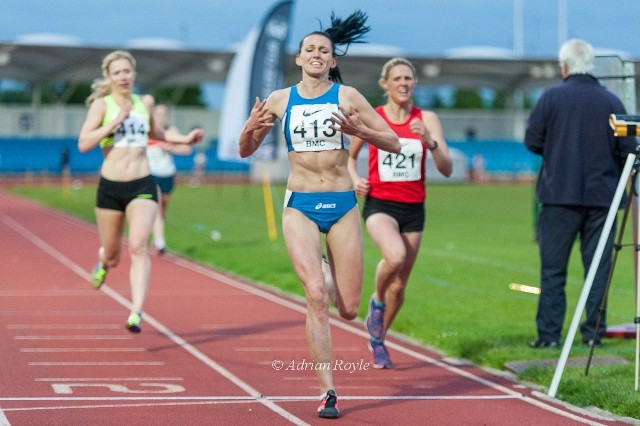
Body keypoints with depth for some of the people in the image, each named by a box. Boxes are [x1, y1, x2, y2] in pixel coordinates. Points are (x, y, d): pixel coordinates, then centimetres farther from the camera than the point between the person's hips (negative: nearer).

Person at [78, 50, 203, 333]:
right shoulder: (102, 104, -3)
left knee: (138, 247, -20)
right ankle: (104, 264, 52)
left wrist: (183, 139, 21)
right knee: (112, 255, 13)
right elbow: (83, 143, -15)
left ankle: (136, 313, -27)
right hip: (110, 187, -1)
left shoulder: (145, 102, 9)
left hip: (142, 186, 1)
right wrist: (116, 121, -21)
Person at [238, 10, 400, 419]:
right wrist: (251, 128, -10)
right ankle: (328, 391, -10)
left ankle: (326, 269, 40)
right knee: (316, 294, -18)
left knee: (348, 309, 4)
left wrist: (359, 130, -18)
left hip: (343, 205, 1)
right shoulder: (280, 100, 4)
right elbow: (245, 151, 12)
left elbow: (394, 143, 0)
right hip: (300, 206, 0)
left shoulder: (347, 96, 0)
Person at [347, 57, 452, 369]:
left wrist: (429, 142, -24)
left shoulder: (427, 120, 1)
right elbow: (349, 156, 17)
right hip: (379, 204, -2)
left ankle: (377, 338, 32)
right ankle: (376, 302, -2)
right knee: (395, 256, -32)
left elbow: (447, 170, -7)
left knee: (399, 285, 8)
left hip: (413, 208, 2)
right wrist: (354, 179, -3)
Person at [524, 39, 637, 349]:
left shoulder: (552, 98, -4)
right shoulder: (611, 101, 0)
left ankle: (548, 334, 1)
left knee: (553, 268, 3)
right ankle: (593, 332, 7)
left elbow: (532, 141, -1)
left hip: (559, 195, -1)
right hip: (602, 195, 1)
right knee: (598, 266, 7)